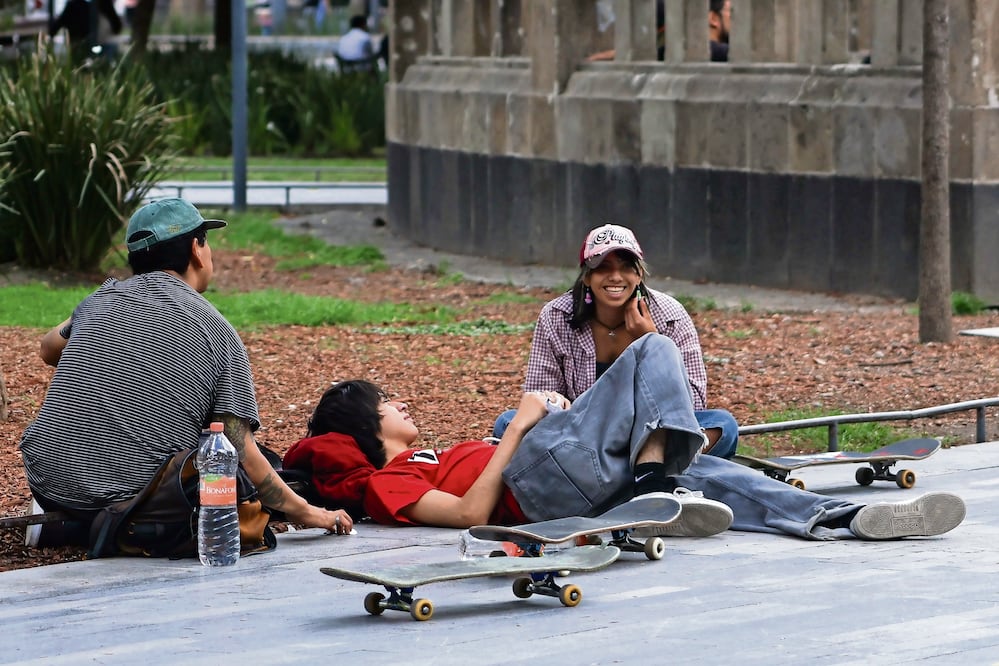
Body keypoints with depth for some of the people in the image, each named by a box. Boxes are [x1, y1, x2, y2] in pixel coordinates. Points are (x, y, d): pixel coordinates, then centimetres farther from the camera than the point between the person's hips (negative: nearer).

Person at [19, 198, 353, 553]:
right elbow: (242, 452, -8)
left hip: (45, 483, 4)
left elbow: (48, 350, 29)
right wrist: (307, 513, 1)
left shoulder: (102, 298, 6)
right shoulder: (217, 331, -3)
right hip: (134, 494, -4)